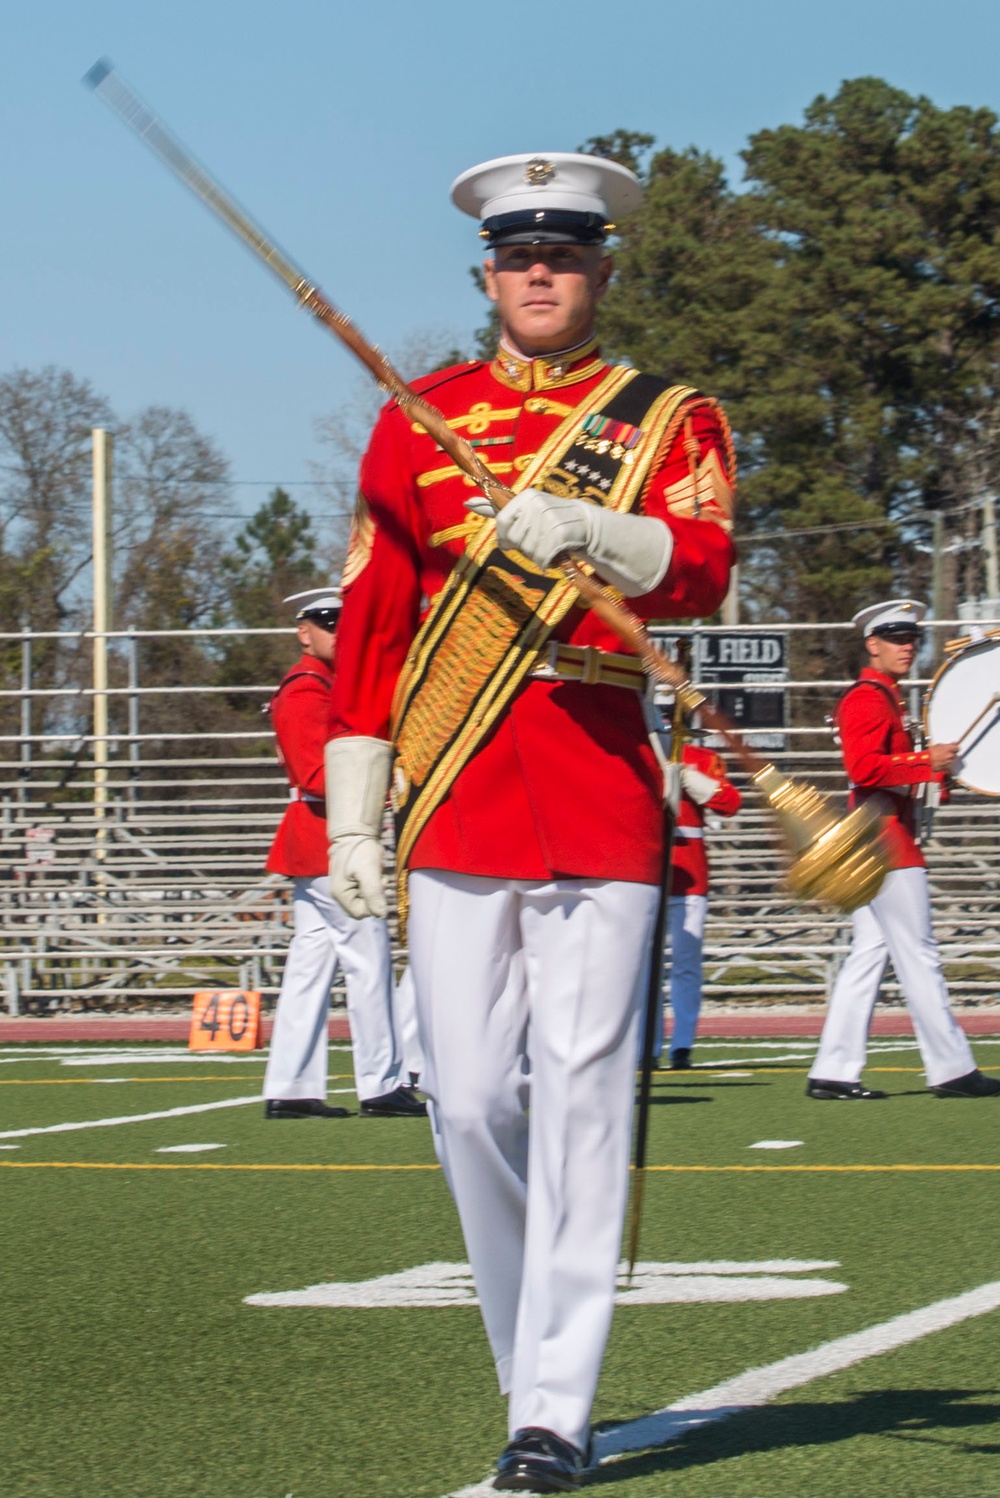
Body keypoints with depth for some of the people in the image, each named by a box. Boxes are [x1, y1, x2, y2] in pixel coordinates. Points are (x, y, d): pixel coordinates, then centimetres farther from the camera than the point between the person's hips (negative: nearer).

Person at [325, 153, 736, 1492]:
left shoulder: (672, 422, 7)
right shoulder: (421, 422, 13)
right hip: (454, 804, 2)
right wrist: (352, 814, 6)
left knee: (581, 1094, -6)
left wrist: (589, 527, -32)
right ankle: (533, 1359, 19)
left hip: (601, 801, -2)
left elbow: (702, 574, -11)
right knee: (470, 1100, -1)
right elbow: (371, 618, 12)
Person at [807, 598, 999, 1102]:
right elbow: (866, 768, -23)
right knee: (918, 957, -6)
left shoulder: (885, 699, 21)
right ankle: (953, 1070, -3)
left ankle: (832, 1073, 3)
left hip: (882, 845, 11)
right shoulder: (867, 699, -11)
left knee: (869, 954, 6)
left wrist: (934, 759, 13)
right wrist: (929, 763, -20)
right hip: (887, 841, -11)